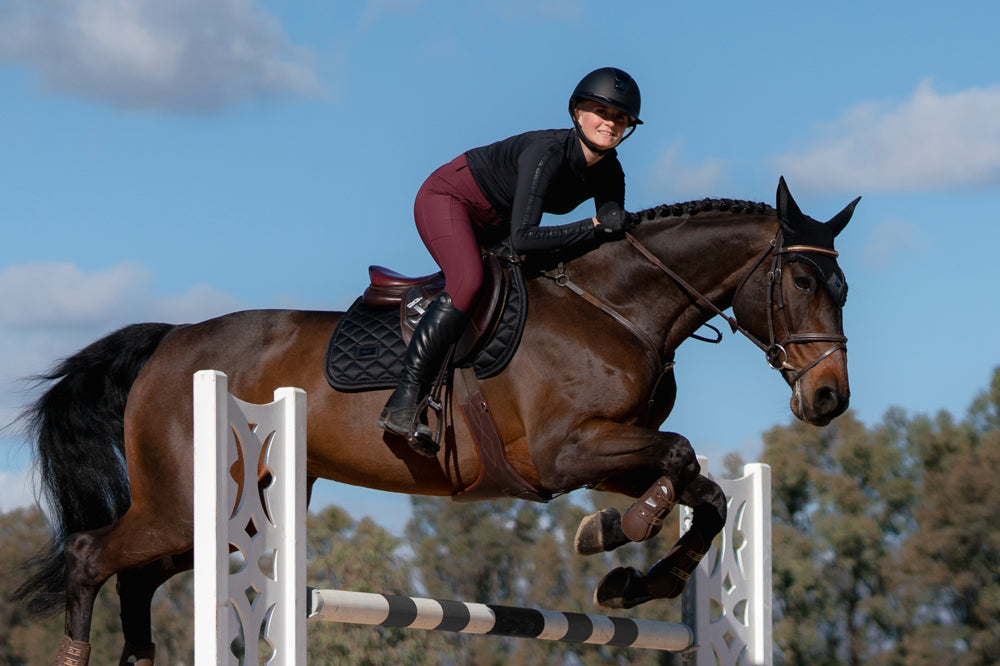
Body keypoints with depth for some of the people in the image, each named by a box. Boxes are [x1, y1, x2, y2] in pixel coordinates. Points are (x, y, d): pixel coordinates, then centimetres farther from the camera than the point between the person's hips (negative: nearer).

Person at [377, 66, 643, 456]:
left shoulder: (609, 174, -11)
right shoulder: (548, 154, -33)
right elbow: (522, 240, -41)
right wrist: (595, 227, -37)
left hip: (492, 223, 9)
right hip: (446, 197, -9)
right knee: (468, 281, -32)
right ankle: (404, 400, -35)